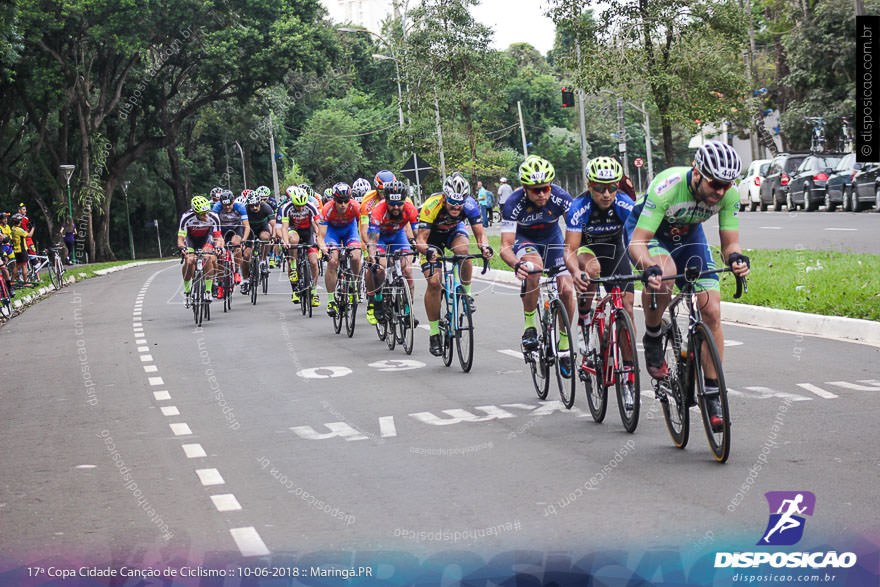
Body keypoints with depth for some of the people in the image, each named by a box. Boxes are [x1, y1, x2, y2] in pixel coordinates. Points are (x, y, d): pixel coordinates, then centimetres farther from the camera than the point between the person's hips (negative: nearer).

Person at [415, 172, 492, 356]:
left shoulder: (470, 205, -30)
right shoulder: (432, 206, -37)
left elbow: (480, 233, -27)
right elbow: (420, 240, -37)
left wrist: (484, 246, -50)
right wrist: (428, 250, -59)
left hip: (455, 230, 2)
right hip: (432, 236, -1)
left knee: (463, 251, -34)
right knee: (433, 282, -14)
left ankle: (466, 293, -10)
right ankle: (434, 333, -2)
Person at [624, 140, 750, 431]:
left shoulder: (729, 194, -26)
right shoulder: (667, 187, -38)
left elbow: (729, 244, -19)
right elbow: (637, 243, -37)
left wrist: (736, 258, -43)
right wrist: (650, 268, -58)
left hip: (688, 235, 4)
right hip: (647, 232, -4)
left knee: (711, 311, -11)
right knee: (664, 273, -38)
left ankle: (712, 395, -1)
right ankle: (652, 340, -10)